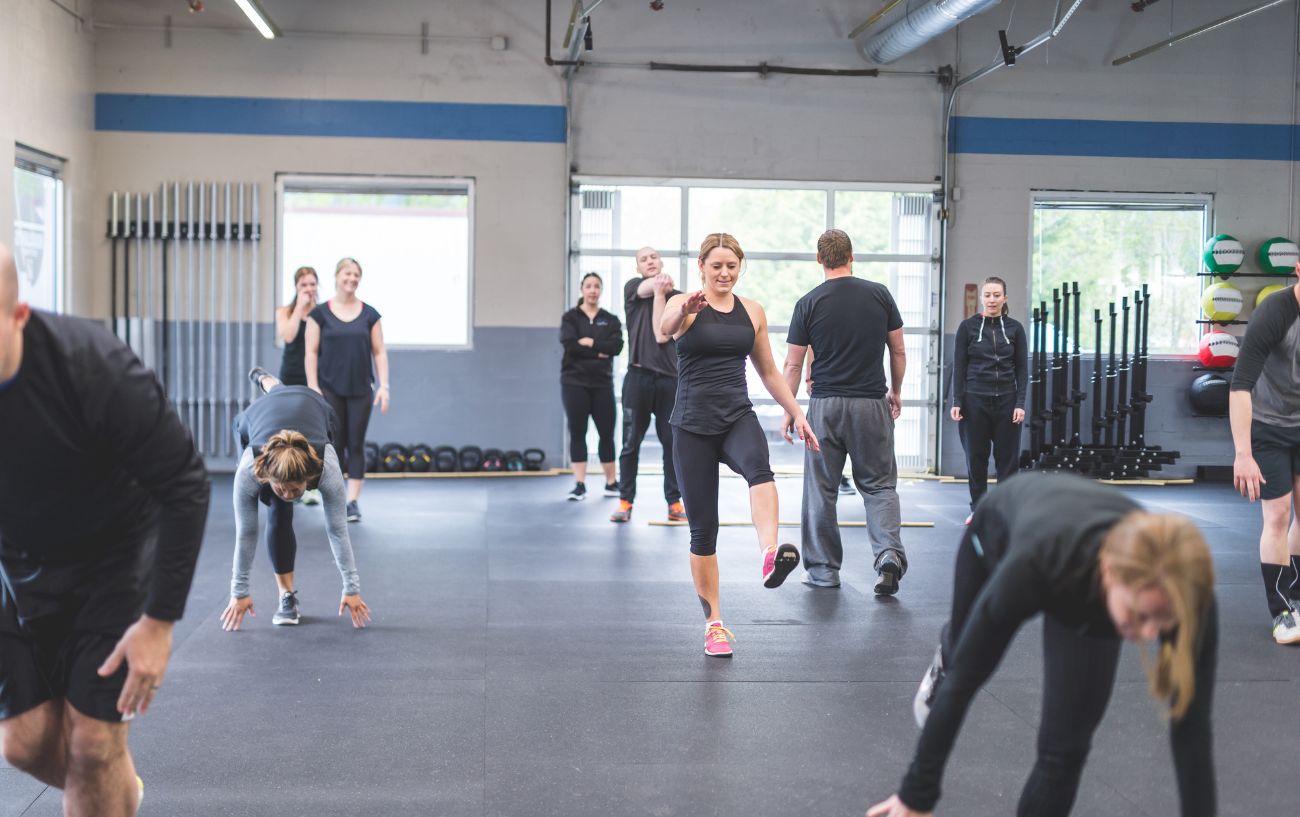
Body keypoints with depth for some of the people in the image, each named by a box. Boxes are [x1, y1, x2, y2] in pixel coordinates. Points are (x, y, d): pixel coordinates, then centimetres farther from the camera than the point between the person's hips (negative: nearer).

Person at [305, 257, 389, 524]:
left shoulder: (369, 314, 5)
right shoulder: (320, 314, 0)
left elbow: (379, 352, 5)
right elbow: (311, 353, -1)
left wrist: (384, 385, -3)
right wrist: (313, 387, -8)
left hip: (360, 391, 1)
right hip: (330, 390, -1)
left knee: (356, 444, 1)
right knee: (335, 444, 1)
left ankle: (353, 501, 4)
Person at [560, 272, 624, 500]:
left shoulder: (610, 320, 10)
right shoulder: (570, 317, 5)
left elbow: (617, 346, -7)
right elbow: (569, 344, -13)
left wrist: (590, 342, -14)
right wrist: (598, 352, -13)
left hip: (602, 383, 1)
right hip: (574, 382, -1)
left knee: (607, 433, 2)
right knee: (577, 432, -1)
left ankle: (611, 482, 13)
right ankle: (580, 485, 1)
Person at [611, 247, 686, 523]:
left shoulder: (676, 297, 5)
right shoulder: (633, 287, 10)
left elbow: (662, 335, -5)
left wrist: (659, 292, -5)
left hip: (669, 378, 0)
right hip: (638, 376, 0)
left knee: (673, 443, 2)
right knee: (631, 443, 1)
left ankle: (674, 503, 9)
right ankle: (625, 502, 7)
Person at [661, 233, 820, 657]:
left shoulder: (752, 311, 9)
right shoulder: (685, 305, -3)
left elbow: (768, 371, 19)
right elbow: (665, 327, -29)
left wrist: (797, 413, 11)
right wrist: (684, 309, -51)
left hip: (738, 418, 2)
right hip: (693, 426, -2)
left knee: (758, 467, -35)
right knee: (703, 527, 2)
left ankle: (770, 555, -55)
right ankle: (714, 623, 15)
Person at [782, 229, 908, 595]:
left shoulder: (808, 304, -3)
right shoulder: (879, 295, 1)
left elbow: (794, 365, -2)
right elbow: (898, 351, 7)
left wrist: (788, 411, 8)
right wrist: (896, 391, 22)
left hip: (825, 406, -1)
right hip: (872, 405, 1)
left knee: (820, 490, 9)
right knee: (879, 485, 10)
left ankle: (824, 570, 14)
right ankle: (889, 553, -12)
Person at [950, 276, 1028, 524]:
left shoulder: (1015, 328, 3)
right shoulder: (968, 326, -1)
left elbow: (1022, 368, 2)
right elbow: (959, 367, -1)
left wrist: (1020, 403, -6)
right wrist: (956, 402, -7)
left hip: (1006, 400, 1)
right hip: (975, 400, -1)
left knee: (1008, 457, 3)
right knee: (976, 457, 6)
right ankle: (978, 509, 19)